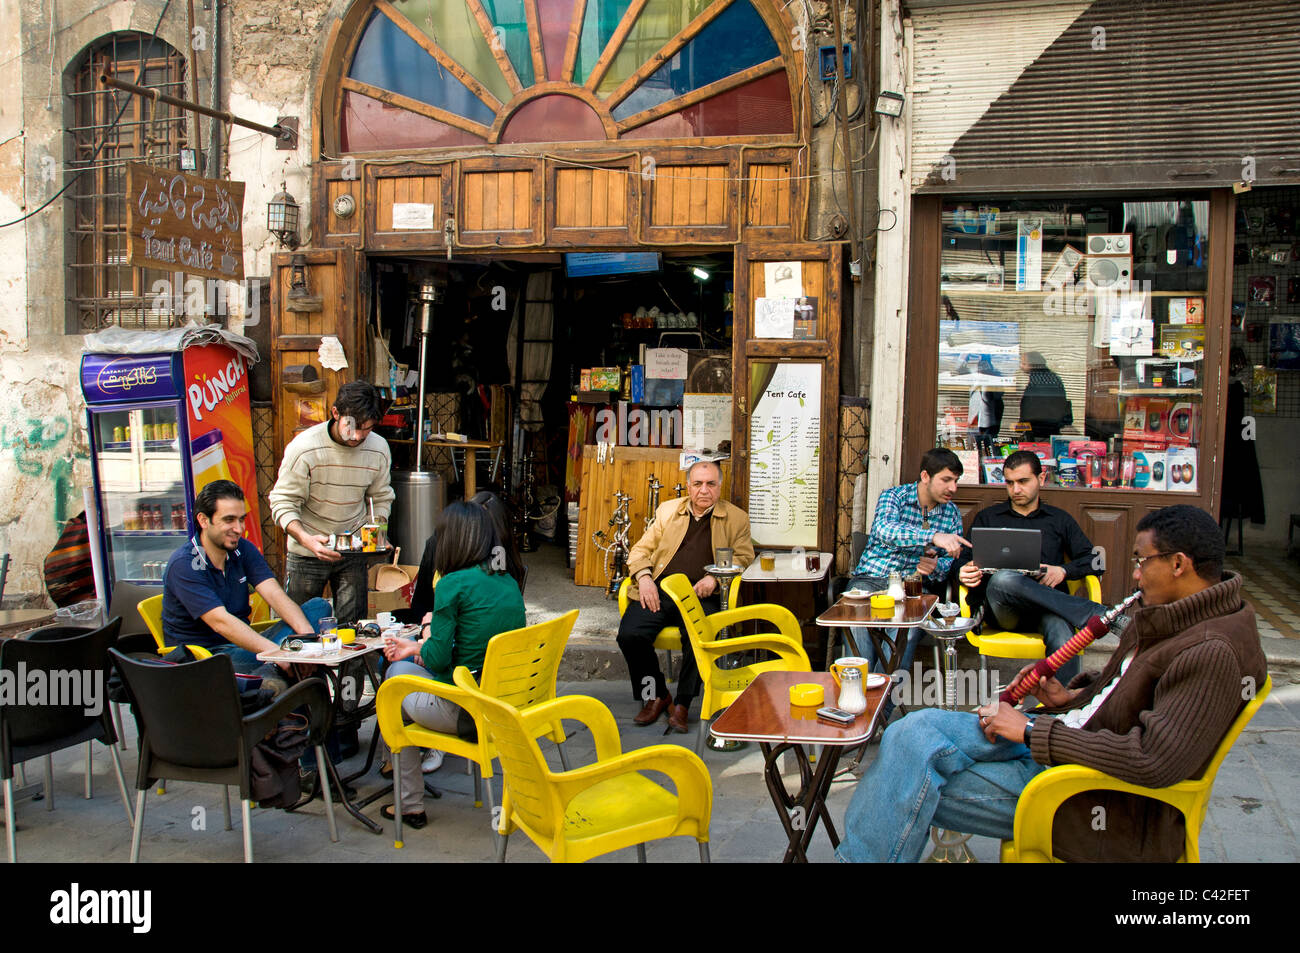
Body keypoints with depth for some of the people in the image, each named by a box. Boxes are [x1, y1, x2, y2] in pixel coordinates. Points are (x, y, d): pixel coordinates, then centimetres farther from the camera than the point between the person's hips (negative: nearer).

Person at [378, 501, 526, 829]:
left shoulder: (453, 583, -15)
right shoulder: (508, 581, 7)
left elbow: (437, 659, -15)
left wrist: (428, 627, 6)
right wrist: (419, 647, 22)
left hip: (463, 712, -7)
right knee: (406, 661, 24)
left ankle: (409, 803, 24)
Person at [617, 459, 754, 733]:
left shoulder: (736, 518, 13)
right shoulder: (667, 510, 18)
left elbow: (743, 556, 8)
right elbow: (641, 549, 17)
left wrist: (714, 577, -10)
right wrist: (644, 577, -4)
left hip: (700, 595, -2)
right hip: (659, 591, 2)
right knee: (629, 634, -23)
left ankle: (682, 704, -11)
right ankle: (657, 696, 1)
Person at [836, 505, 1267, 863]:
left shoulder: (1214, 653, -21)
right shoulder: (1172, 618, 11)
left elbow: (1154, 759, -30)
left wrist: (1034, 730, -23)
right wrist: (1072, 699, 4)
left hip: (1107, 802, -10)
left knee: (916, 787, -17)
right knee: (915, 731, -6)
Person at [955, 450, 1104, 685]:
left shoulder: (1059, 519, 23)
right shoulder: (987, 517, 23)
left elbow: (1094, 561, 15)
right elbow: (963, 561, 15)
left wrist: (1063, 570, -5)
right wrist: (965, 572, -9)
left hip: (1048, 605, 0)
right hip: (1004, 611, 0)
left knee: (1062, 634, -37)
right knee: (1002, 579, -37)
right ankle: (1098, 614, -31)